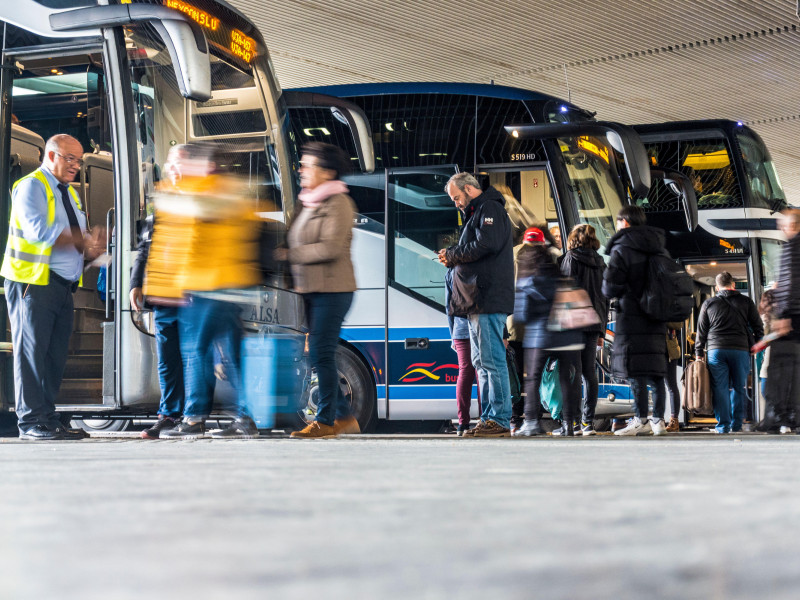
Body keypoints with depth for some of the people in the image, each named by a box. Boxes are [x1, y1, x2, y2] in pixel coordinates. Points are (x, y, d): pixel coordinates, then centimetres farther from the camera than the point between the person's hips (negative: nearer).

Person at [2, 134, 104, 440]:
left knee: (55, 356, 7)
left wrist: (91, 249, -5)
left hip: (63, 285, 8)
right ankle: (31, 423, -4)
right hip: (33, 283, -8)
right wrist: (84, 242, -20)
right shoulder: (31, 186, -6)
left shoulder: (70, 193, 21)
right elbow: (39, 231, -20)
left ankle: (48, 420, 11)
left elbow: (79, 242, 18)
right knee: (31, 352, -5)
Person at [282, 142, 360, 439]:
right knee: (318, 355, 8)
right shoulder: (310, 204, 18)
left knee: (322, 353, -11)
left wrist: (290, 254, -15)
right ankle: (344, 416, 16)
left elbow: (331, 248, -19)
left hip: (332, 290, -9)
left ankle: (325, 420, -6)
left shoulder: (338, 203, -10)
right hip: (312, 290, 9)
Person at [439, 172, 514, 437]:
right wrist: (451, 256, 7)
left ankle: (500, 420, -13)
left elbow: (486, 245, -21)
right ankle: (489, 419, 13)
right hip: (476, 304, 11)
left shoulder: (490, 209, -6)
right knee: (481, 363, 11)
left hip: (489, 300, -11)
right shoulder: (476, 213, 26)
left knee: (492, 360, -12)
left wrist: (452, 255, -9)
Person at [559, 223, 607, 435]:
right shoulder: (600, 263, 15)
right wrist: (601, 329, 21)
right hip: (595, 321, 5)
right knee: (589, 372, 6)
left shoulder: (571, 258, -1)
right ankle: (588, 421, 4)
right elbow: (605, 296, 17)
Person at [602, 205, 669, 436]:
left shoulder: (622, 249, -8)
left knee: (636, 373, -6)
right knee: (656, 373, 9)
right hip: (657, 321, 7)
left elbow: (610, 289, -11)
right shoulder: (660, 249, 14)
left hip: (632, 318, -7)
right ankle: (658, 421, 10)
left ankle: (641, 420, -7)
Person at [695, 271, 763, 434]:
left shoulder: (708, 304, 10)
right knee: (739, 388, 8)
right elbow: (758, 327, 9)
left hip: (715, 349, 0)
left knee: (720, 388, 1)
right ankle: (736, 425, 8)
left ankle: (723, 425, -3)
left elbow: (701, 331, 11)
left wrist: (699, 353, 17)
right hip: (741, 350, 0)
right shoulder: (746, 302, 9)